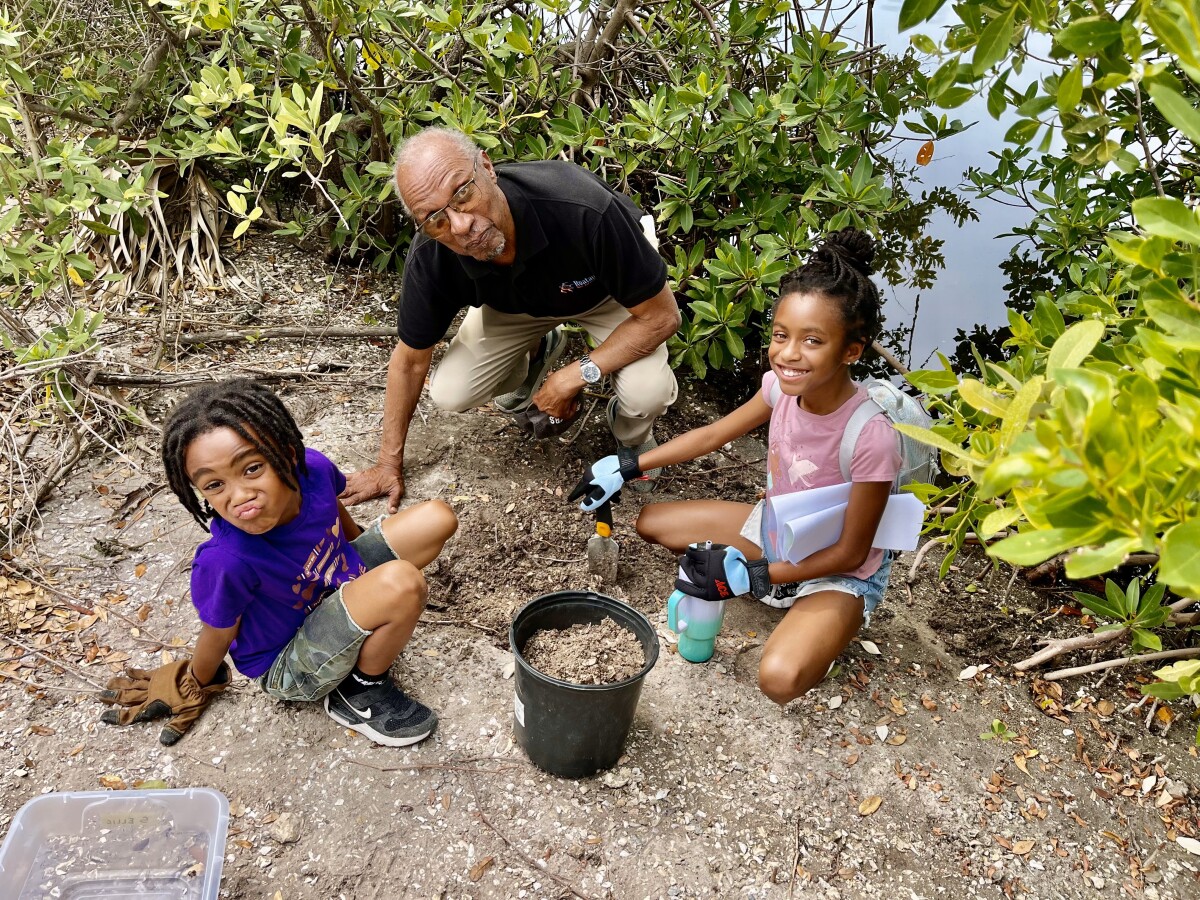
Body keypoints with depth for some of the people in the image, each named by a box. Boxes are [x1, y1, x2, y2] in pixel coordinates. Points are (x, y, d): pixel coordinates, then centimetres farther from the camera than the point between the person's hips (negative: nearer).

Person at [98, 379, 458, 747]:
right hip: (291, 667, -6)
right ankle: (362, 694, -5)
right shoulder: (227, 561, -37)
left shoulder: (313, 467, -23)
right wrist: (196, 687, 6)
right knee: (403, 584, -33)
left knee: (436, 518, -2)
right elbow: (218, 635, -15)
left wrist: (364, 548, 24)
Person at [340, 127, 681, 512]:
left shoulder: (584, 210, -43)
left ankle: (633, 436, 9)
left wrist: (573, 377, -30)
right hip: (516, 302, 3)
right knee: (449, 393, -11)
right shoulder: (429, 258, -30)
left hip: (607, 291, -3)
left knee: (647, 392, -30)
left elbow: (661, 316, -30)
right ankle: (537, 354, 21)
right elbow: (410, 360, -12)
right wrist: (389, 462, -3)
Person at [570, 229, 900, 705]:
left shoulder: (870, 435, -34)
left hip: (839, 573, -6)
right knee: (650, 522, 4)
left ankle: (821, 626, 2)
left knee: (780, 677, -31)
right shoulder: (782, 385, -17)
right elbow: (712, 435, 1)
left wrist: (749, 577, -23)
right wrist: (627, 466, 1)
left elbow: (851, 552, -23)